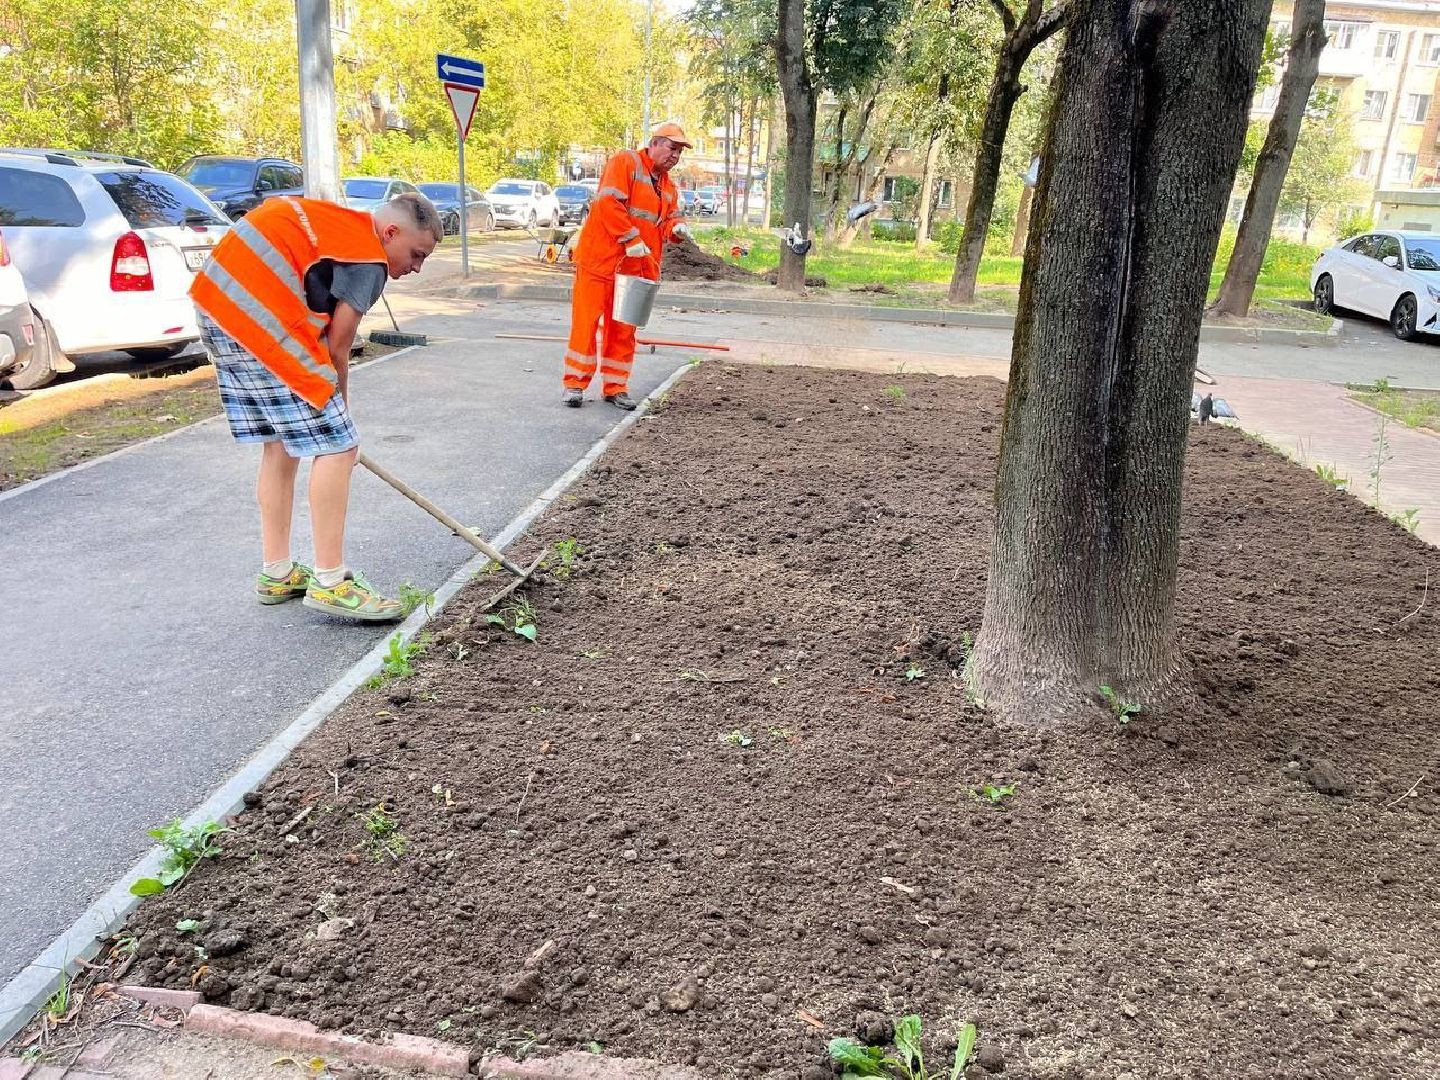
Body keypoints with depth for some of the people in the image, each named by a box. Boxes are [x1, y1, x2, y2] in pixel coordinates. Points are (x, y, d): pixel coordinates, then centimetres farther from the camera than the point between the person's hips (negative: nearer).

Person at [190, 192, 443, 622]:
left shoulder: (338, 221, 22)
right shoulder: (368, 259, -5)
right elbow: (337, 350, -3)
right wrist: (338, 407, 12)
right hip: (261, 323, -10)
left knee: (281, 445, 17)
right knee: (337, 446, -5)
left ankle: (276, 574, 24)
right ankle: (329, 583, -2)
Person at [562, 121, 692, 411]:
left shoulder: (668, 186, 19)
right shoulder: (626, 162, -6)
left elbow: (670, 218, 19)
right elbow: (609, 202, -18)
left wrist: (677, 227, -6)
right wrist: (631, 239, -21)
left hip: (635, 267, 7)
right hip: (600, 258, -7)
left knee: (623, 329, 9)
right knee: (586, 321, -3)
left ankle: (615, 387, 18)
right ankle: (575, 383, 5)